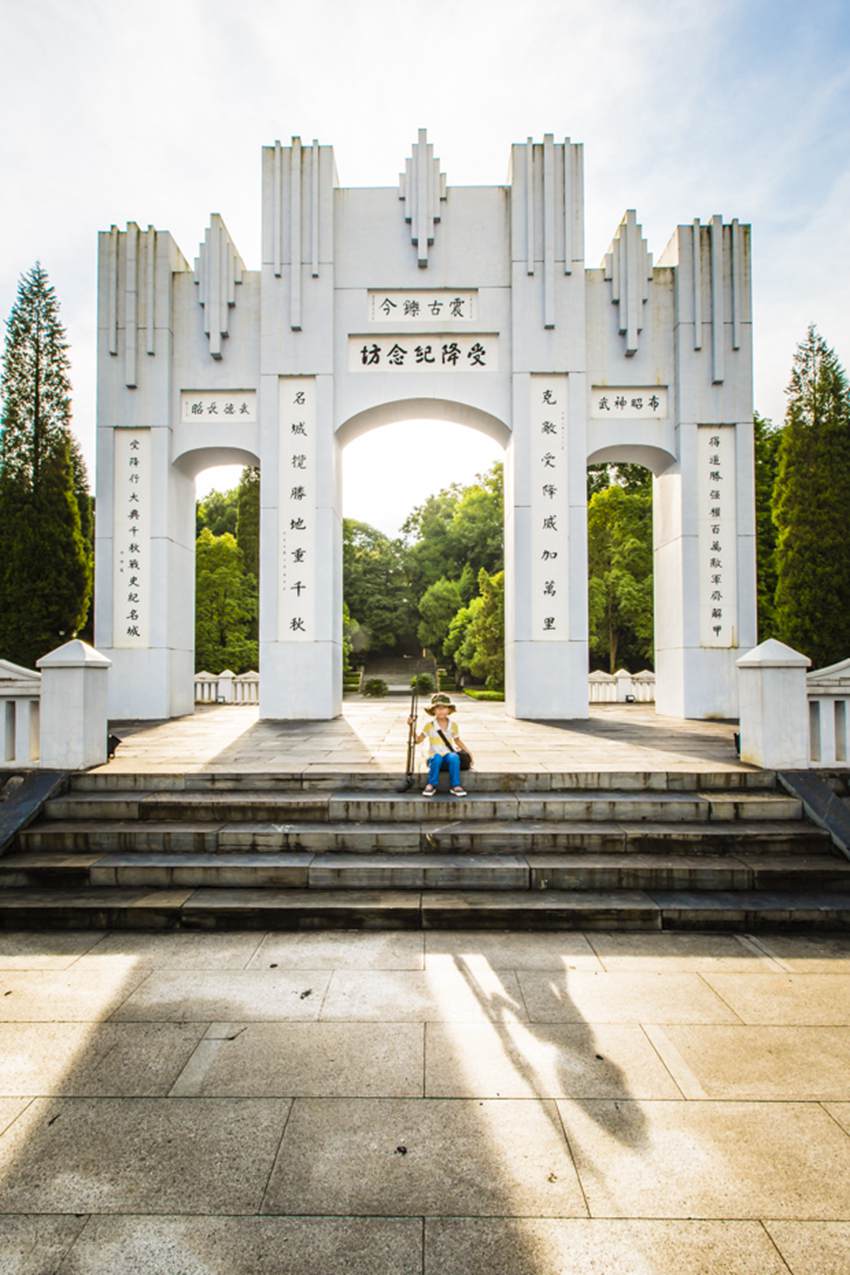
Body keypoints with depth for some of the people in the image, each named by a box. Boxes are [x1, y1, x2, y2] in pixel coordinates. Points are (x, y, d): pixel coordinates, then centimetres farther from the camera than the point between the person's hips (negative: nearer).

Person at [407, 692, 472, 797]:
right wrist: (412, 727, -14)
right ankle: (431, 785, -23)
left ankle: (455, 786, -26)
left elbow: (457, 741, 19)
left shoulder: (453, 725, 6)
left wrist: (468, 752, 11)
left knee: (454, 757, -34)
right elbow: (418, 740, -2)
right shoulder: (429, 725, 0)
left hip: (448, 755, 1)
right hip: (434, 757, -1)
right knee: (437, 757, -37)